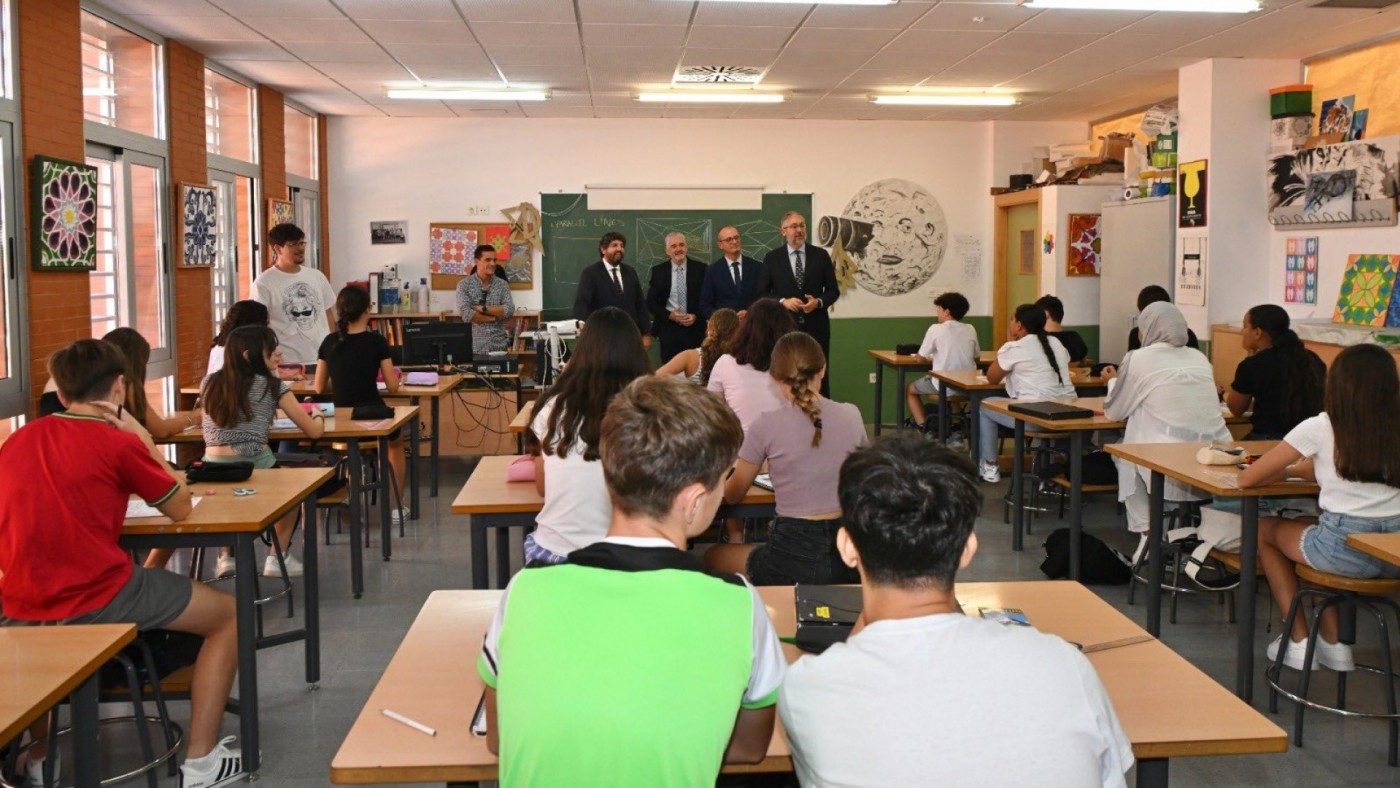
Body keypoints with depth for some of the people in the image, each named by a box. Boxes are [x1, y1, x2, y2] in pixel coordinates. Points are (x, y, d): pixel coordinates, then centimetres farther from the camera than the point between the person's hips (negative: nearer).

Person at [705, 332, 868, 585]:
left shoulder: (766, 426, -11)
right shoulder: (851, 415, -1)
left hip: (795, 560, -4)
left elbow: (733, 495, 4)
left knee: (713, 557, 23)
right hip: (847, 554, 4)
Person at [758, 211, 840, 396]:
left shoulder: (821, 255, 5)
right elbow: (762, 293, 1)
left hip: (816, 326, 1)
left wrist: (818, 302, -13)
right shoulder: (772, 258, 2)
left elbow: (833, 290, 6)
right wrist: (783, 301, -15)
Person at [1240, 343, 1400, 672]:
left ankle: (1298, 641, 20)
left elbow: (1246, 479, -2)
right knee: (1313, 526, 34)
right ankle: (1333, 643, 30)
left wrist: (1286, 471, 15)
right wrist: (1304, 468, 25)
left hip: (1348, 549, -6)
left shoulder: (1321, 428, -6)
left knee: (1264, 529, 22)